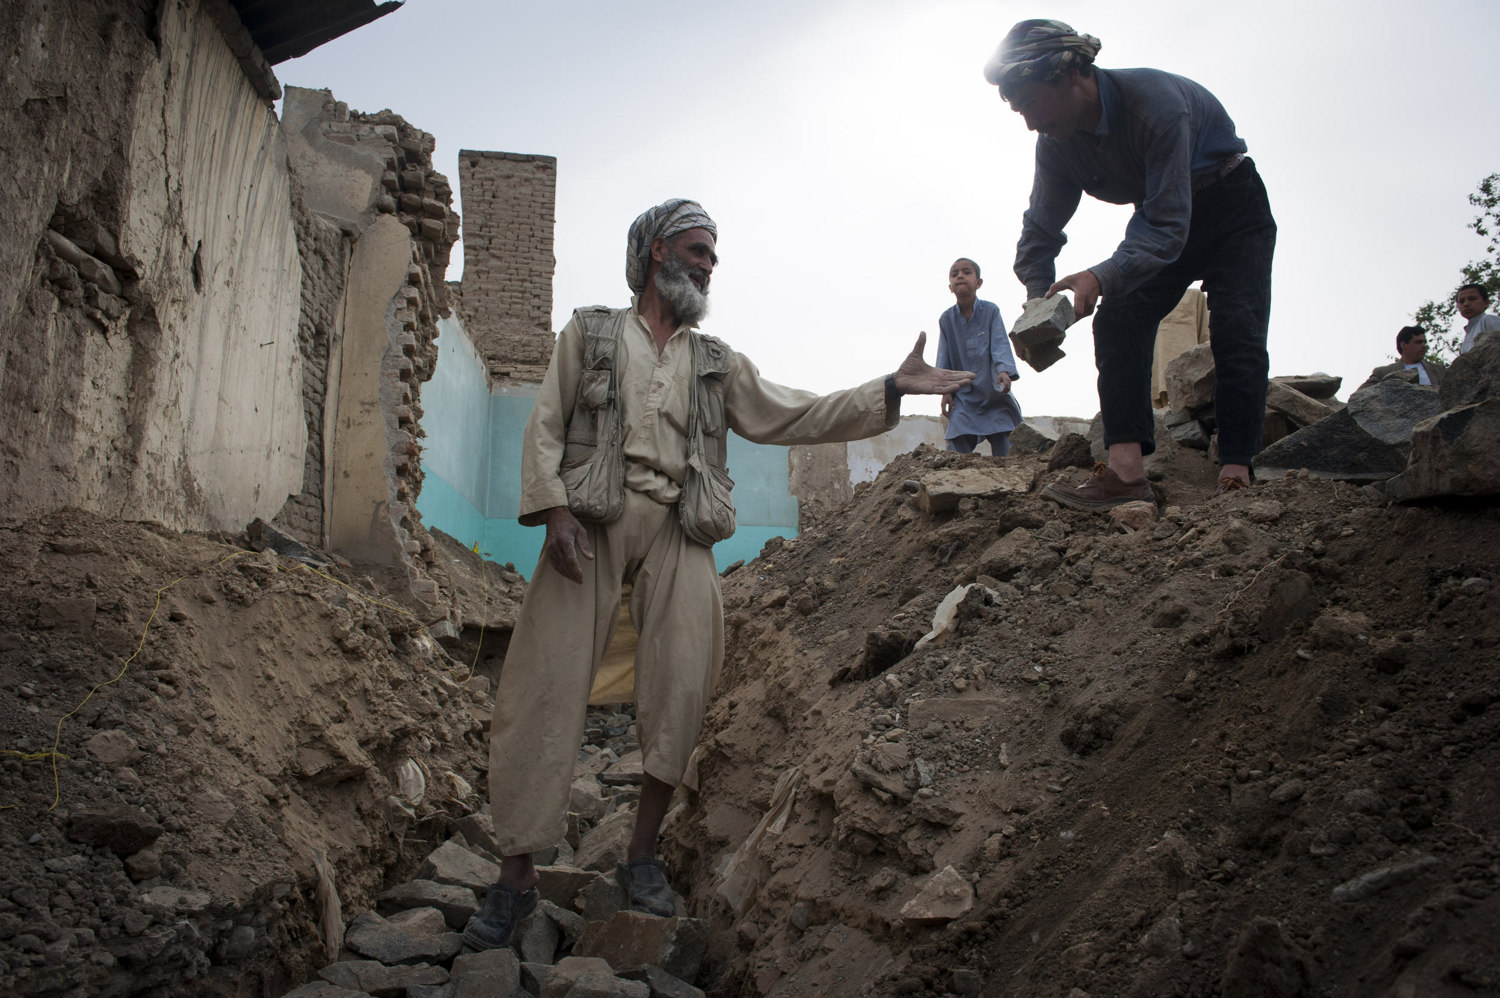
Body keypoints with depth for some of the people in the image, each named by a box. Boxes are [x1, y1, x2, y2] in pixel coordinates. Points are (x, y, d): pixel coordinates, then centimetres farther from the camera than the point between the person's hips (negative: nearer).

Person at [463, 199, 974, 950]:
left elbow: (793, 415, 13)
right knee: (545, 688, -8)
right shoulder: (589, 333, 16)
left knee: (680, 691, -9)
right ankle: (516, 876, 0)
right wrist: (553, 508, -10)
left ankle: (642, 856, 7)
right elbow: (545, 425, 7)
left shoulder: (717, 363, 23)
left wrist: (892, 389, 4)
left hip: (677, 530, 3)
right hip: (591, 519, -2)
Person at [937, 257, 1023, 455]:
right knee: (957, 443, -9)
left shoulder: (991, 311, -2)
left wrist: (1005, 371, -28)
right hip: (964, 395, 1)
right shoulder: (946, 319, 3)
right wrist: (945, 390, -3)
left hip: (994, 392, -1)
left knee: (1002, 441, -4)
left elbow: (1000, 344, -10)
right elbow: (944, 358, 5)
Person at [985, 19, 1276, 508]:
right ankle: (1126, 469, -23)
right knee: (1117, 321, -14)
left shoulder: (1156, 102, -36)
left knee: (1236, 333, -20)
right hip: (1162, 217, 6)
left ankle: (1235, 473, -21)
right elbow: (1040, 229, -7)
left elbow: (1168, 226, -39)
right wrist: (1039, 304, -25)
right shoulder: (1056, 143, -14)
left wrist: (1101, 278, -54)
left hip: (1232, 211, -5)